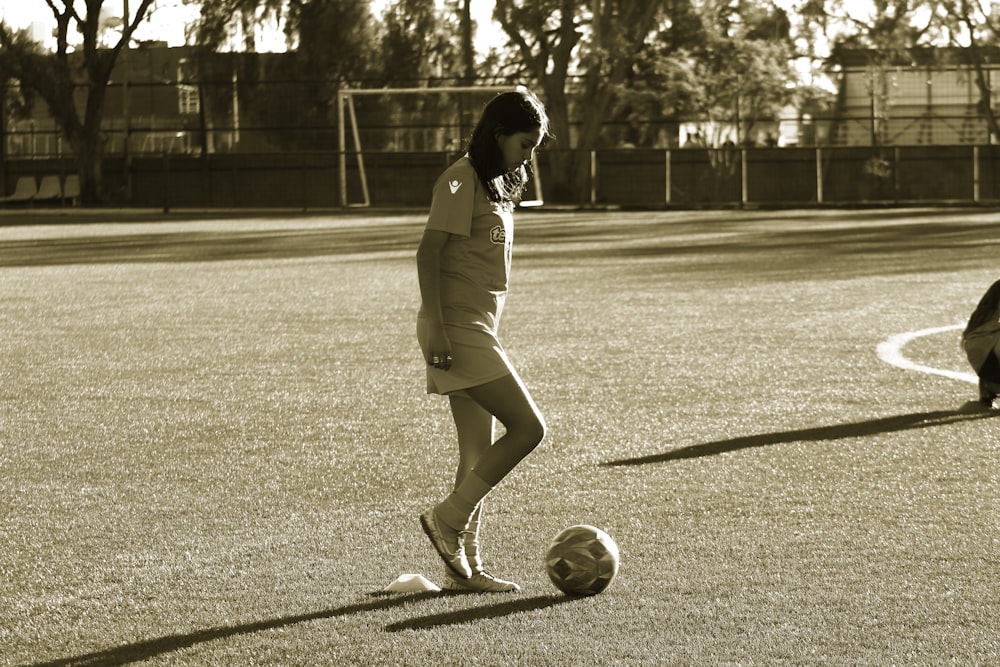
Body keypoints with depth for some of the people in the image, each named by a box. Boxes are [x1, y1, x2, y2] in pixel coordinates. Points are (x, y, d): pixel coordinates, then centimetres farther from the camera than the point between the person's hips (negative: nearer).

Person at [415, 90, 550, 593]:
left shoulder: (495, 184, 17)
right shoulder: (461, 180, -11)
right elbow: (428, 254, -17)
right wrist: (434, 326, -23)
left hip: (478, 329, 9)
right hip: (456, 327, -9)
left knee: (479, 455, 8)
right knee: (527, 427, -13)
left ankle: (464, 569, 10)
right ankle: (447, 519, -5)